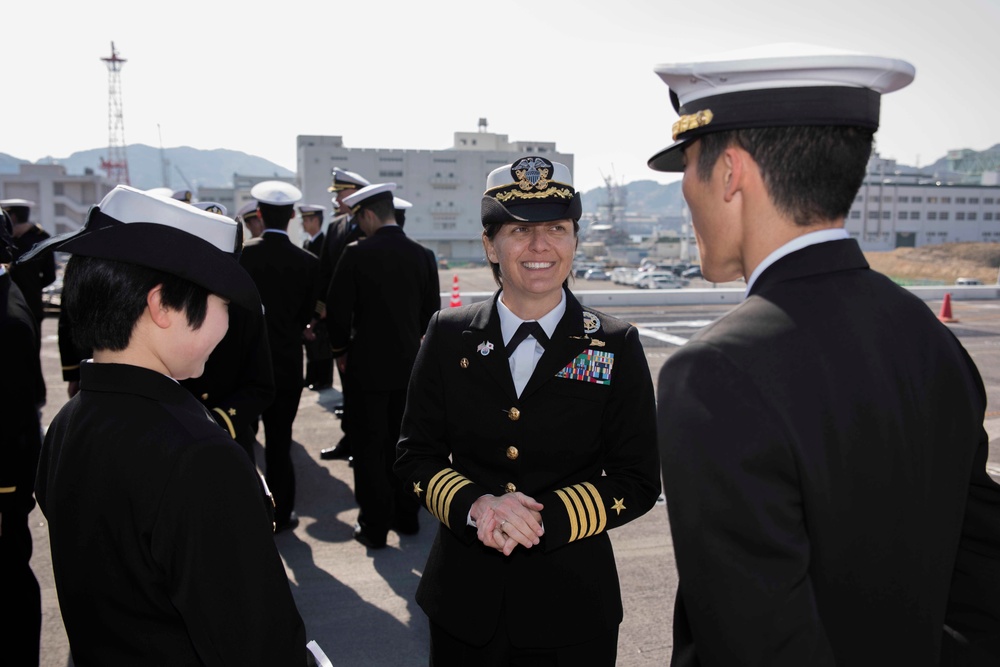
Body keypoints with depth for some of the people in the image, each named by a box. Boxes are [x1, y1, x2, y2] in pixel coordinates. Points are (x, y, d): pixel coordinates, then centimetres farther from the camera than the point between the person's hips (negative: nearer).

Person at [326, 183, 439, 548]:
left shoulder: (357, 254, -12)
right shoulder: (423, 255, 0)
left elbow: (338, 310, -10)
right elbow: (431, 311, 6)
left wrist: (341, 350, 5)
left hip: (369, 366, -4)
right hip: (410, 364, 4)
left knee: (369, 448, 5)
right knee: (403, 443, 16)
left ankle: (375, 526, 11)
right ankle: (406, 516, 25)